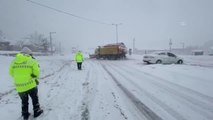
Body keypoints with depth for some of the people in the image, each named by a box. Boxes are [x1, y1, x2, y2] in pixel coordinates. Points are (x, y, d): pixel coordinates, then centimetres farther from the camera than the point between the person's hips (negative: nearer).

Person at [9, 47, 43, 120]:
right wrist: (35, 78, 9)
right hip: (31, 85, -3)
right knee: (35, 98, 19)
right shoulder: (32, 61, -10)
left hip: (19, 86, 4)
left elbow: (11, 73, 10)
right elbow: (37, 72, -13)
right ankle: (37, 112, 31)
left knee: (24, 101, 22)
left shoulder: (14, 61, 3)